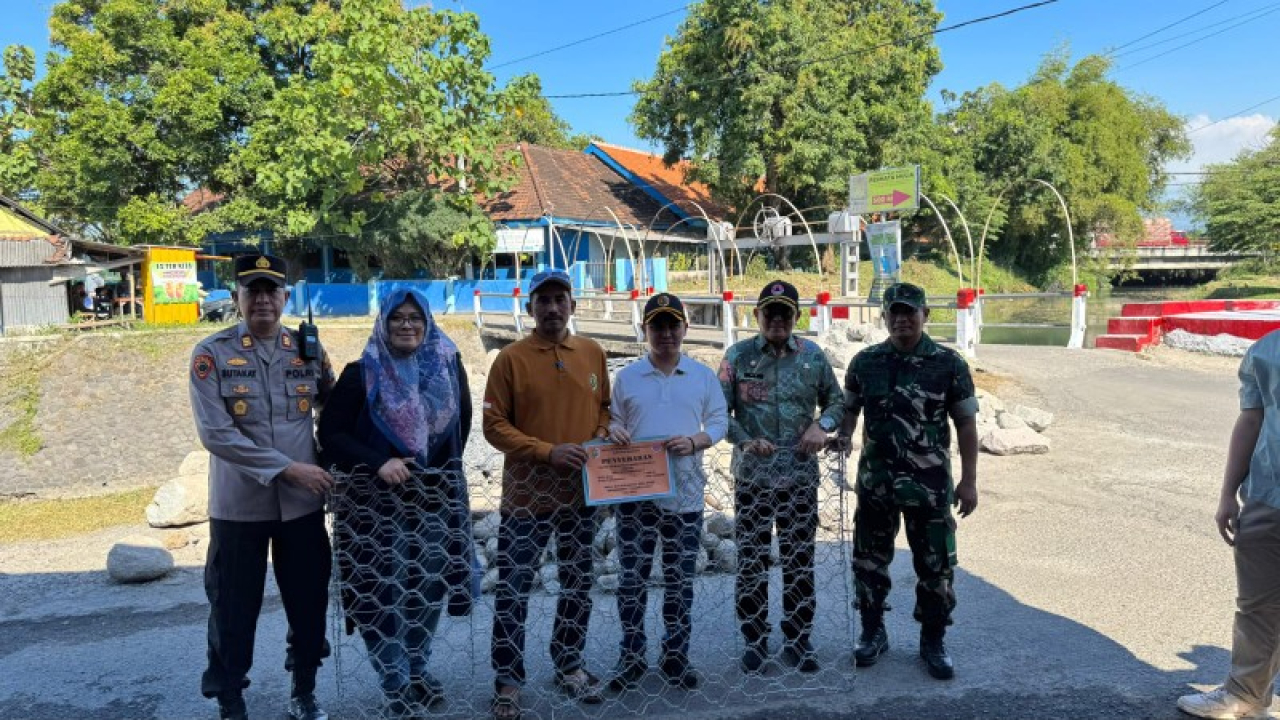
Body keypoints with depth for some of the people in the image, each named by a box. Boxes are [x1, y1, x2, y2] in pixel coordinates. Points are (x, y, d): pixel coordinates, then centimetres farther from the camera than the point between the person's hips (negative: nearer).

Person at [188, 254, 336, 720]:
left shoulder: (308, 351, 2)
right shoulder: (211, 354, -7)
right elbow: (215, 433, -15)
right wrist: (286, 468, -19)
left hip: (302, 503, 3)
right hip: (238, 506, -3)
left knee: (309, 601, 13)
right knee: (233, 609, 8)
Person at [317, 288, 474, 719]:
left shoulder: (447, 364, 4)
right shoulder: (362, 373, -5)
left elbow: (462, 419, 18)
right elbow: (330, 433, -8)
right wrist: (378, 463, -19)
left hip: (436, 499, 3)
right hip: (376, 503, -3)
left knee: (428, 587, 12)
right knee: (380, 595, 0)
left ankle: (415, 671, 34)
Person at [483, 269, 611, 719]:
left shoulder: (592, 354, 5)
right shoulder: (511, 358, -8)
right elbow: (494, 425, -10)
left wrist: (601, 434, -6)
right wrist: (547, 451, -20)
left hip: (581, 492, 4)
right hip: (526, 495, -4)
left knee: (578, 585, 16)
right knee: (512, 592, 2)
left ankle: (569, 666, 34)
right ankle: (508, 682, 18)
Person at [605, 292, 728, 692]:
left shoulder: (703, 376, 5)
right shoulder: (627, 376, 5)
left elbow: (719, 422, 5)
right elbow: (612, 419, 10)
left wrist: (694, 441, -14)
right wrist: (612, 430, -14)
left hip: (684, 493, 0)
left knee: (680, 580, 10)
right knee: (632, 577, 5)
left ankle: (675, 655, 25)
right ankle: (632, 656, 20)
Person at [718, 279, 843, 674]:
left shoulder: (813, 356, 3)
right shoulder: (738, 356, -2)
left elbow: (836, 400, 12)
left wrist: (822, 424, -9)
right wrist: (746, 440, -17)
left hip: (801, 476, 1)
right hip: (752, 476, -1)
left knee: (800, 562, 10)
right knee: (751, 561, 7)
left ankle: (798, 639, 26)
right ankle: (755, 640, 23)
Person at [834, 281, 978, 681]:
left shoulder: (948, 363, -5)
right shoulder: (865, 361, 1)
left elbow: (965, 423, -2)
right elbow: (850, 407, 12)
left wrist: (969, 480, -5)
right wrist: (842, 437, -8)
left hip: (930, 483, -2)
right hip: (875, 481, 2)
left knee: (935, 565, 6)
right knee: (869, 560, 12)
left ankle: (933, 641, 25)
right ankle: (872, 633, 30)